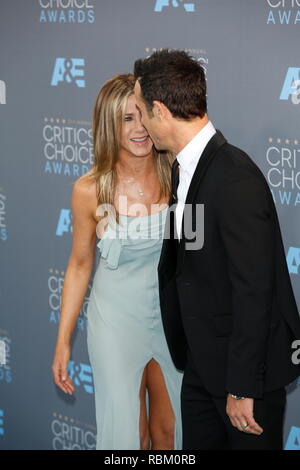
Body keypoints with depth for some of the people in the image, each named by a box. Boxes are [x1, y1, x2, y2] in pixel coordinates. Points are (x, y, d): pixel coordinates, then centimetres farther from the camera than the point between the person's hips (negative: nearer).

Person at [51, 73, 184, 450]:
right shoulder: (90, 190, -13)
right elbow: (80, 265, -1)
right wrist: (63, 342, 0)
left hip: (173, 315, 2)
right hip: (118, 320, -2)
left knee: (170, 429, 16)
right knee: (127, 432, 7)